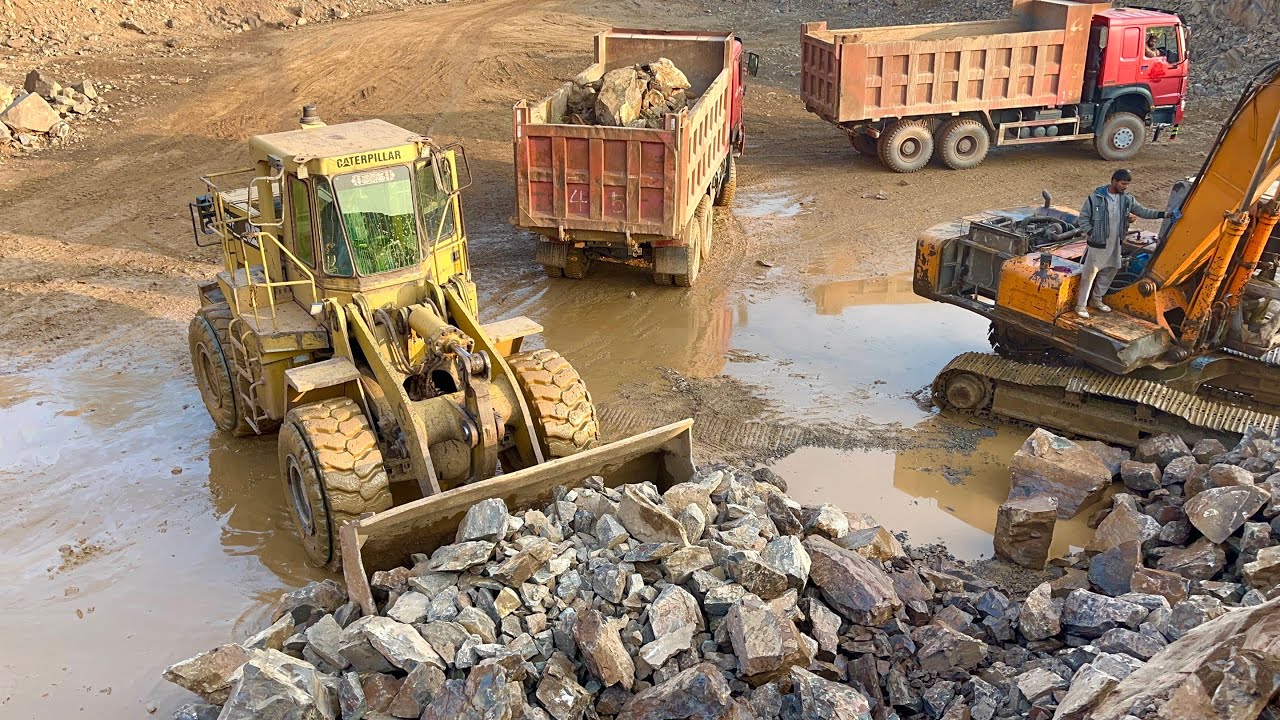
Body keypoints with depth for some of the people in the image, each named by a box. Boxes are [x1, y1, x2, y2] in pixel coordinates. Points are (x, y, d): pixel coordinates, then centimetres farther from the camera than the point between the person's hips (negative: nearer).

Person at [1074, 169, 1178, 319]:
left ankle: (1097, 300, 34)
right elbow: (1083, 217, -7)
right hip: (1098, 244, -6)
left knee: (1109, 272, 17)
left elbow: (1143, 211, 3)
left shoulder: (1127, 199, 1)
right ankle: (1081, 305, 6)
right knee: (1089, 274, -2)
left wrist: (1165, 214, -6)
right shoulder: (1096, 198, -14)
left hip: (1115, 244, 6)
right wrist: (1091, 233, -15)